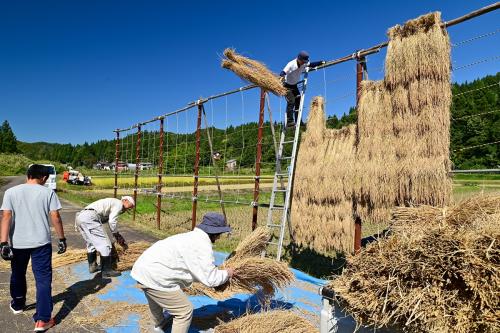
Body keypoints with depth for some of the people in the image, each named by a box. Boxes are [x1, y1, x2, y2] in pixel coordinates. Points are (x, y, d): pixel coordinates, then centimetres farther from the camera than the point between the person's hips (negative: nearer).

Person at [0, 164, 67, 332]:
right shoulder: (48, 192, -5)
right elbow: (55, 218, -7)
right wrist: (62, 239, 2)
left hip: (17, 243, 3)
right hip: (41, 243, -2)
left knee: (18, 275, 25)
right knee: (43, 279, 2)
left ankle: (17, 305, 47)